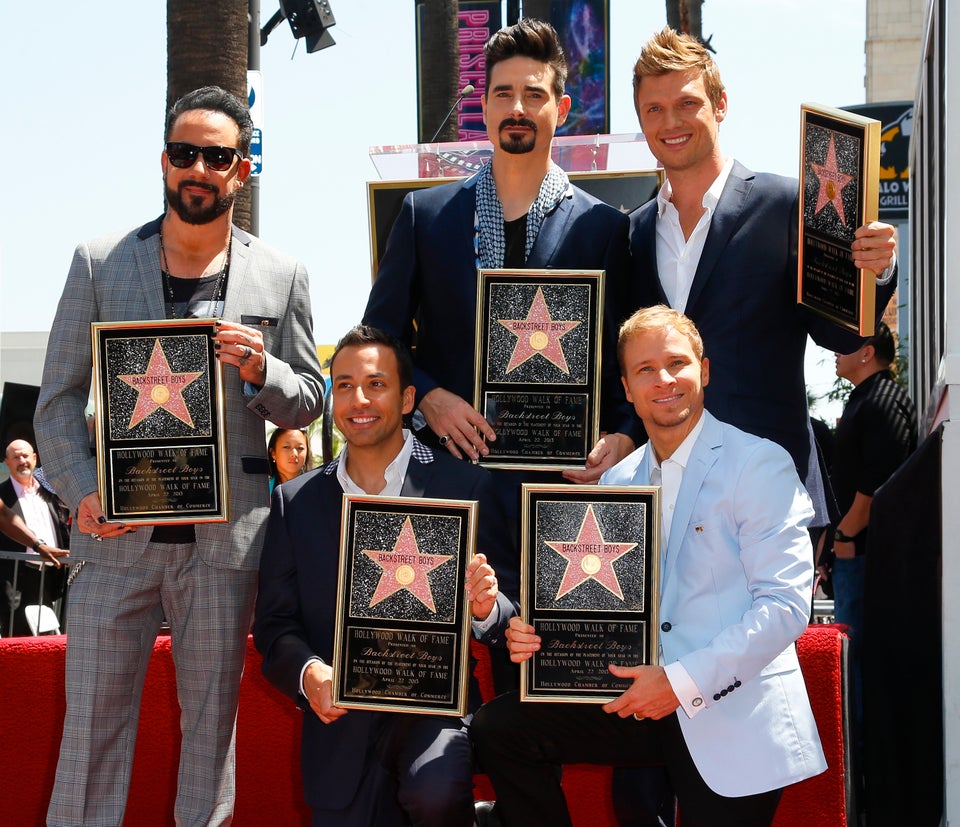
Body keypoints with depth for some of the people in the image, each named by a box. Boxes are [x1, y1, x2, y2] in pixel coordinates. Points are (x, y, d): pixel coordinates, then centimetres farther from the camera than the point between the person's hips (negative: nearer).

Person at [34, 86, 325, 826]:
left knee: (212, 719, 8)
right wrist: (82, 493, -9)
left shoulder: (281, 277, 7)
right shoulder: (99, 263, 6)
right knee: (93, 722, 0)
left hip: (225, 536, 1)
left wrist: (258, 371, -11)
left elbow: (308, 404, 11)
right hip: (117, 534, 0)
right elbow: (58, 400, 6)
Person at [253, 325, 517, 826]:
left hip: (435, 709, -3)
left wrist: (486, 608, -22)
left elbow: (511, 609, 1)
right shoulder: (295, 502, 9)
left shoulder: (464, 486, 1)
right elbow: (274, 622, 7)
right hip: (341, 724, 3)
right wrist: (309, 674, -14)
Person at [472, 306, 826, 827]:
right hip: (638, 702, 5)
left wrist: (684, 682, -22)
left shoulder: (759, 464, -6)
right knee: (496, 728, -8)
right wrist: (540, 634, -6)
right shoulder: (616, 480, 13)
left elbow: (785, 605, -14)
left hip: (735, 720, -5)